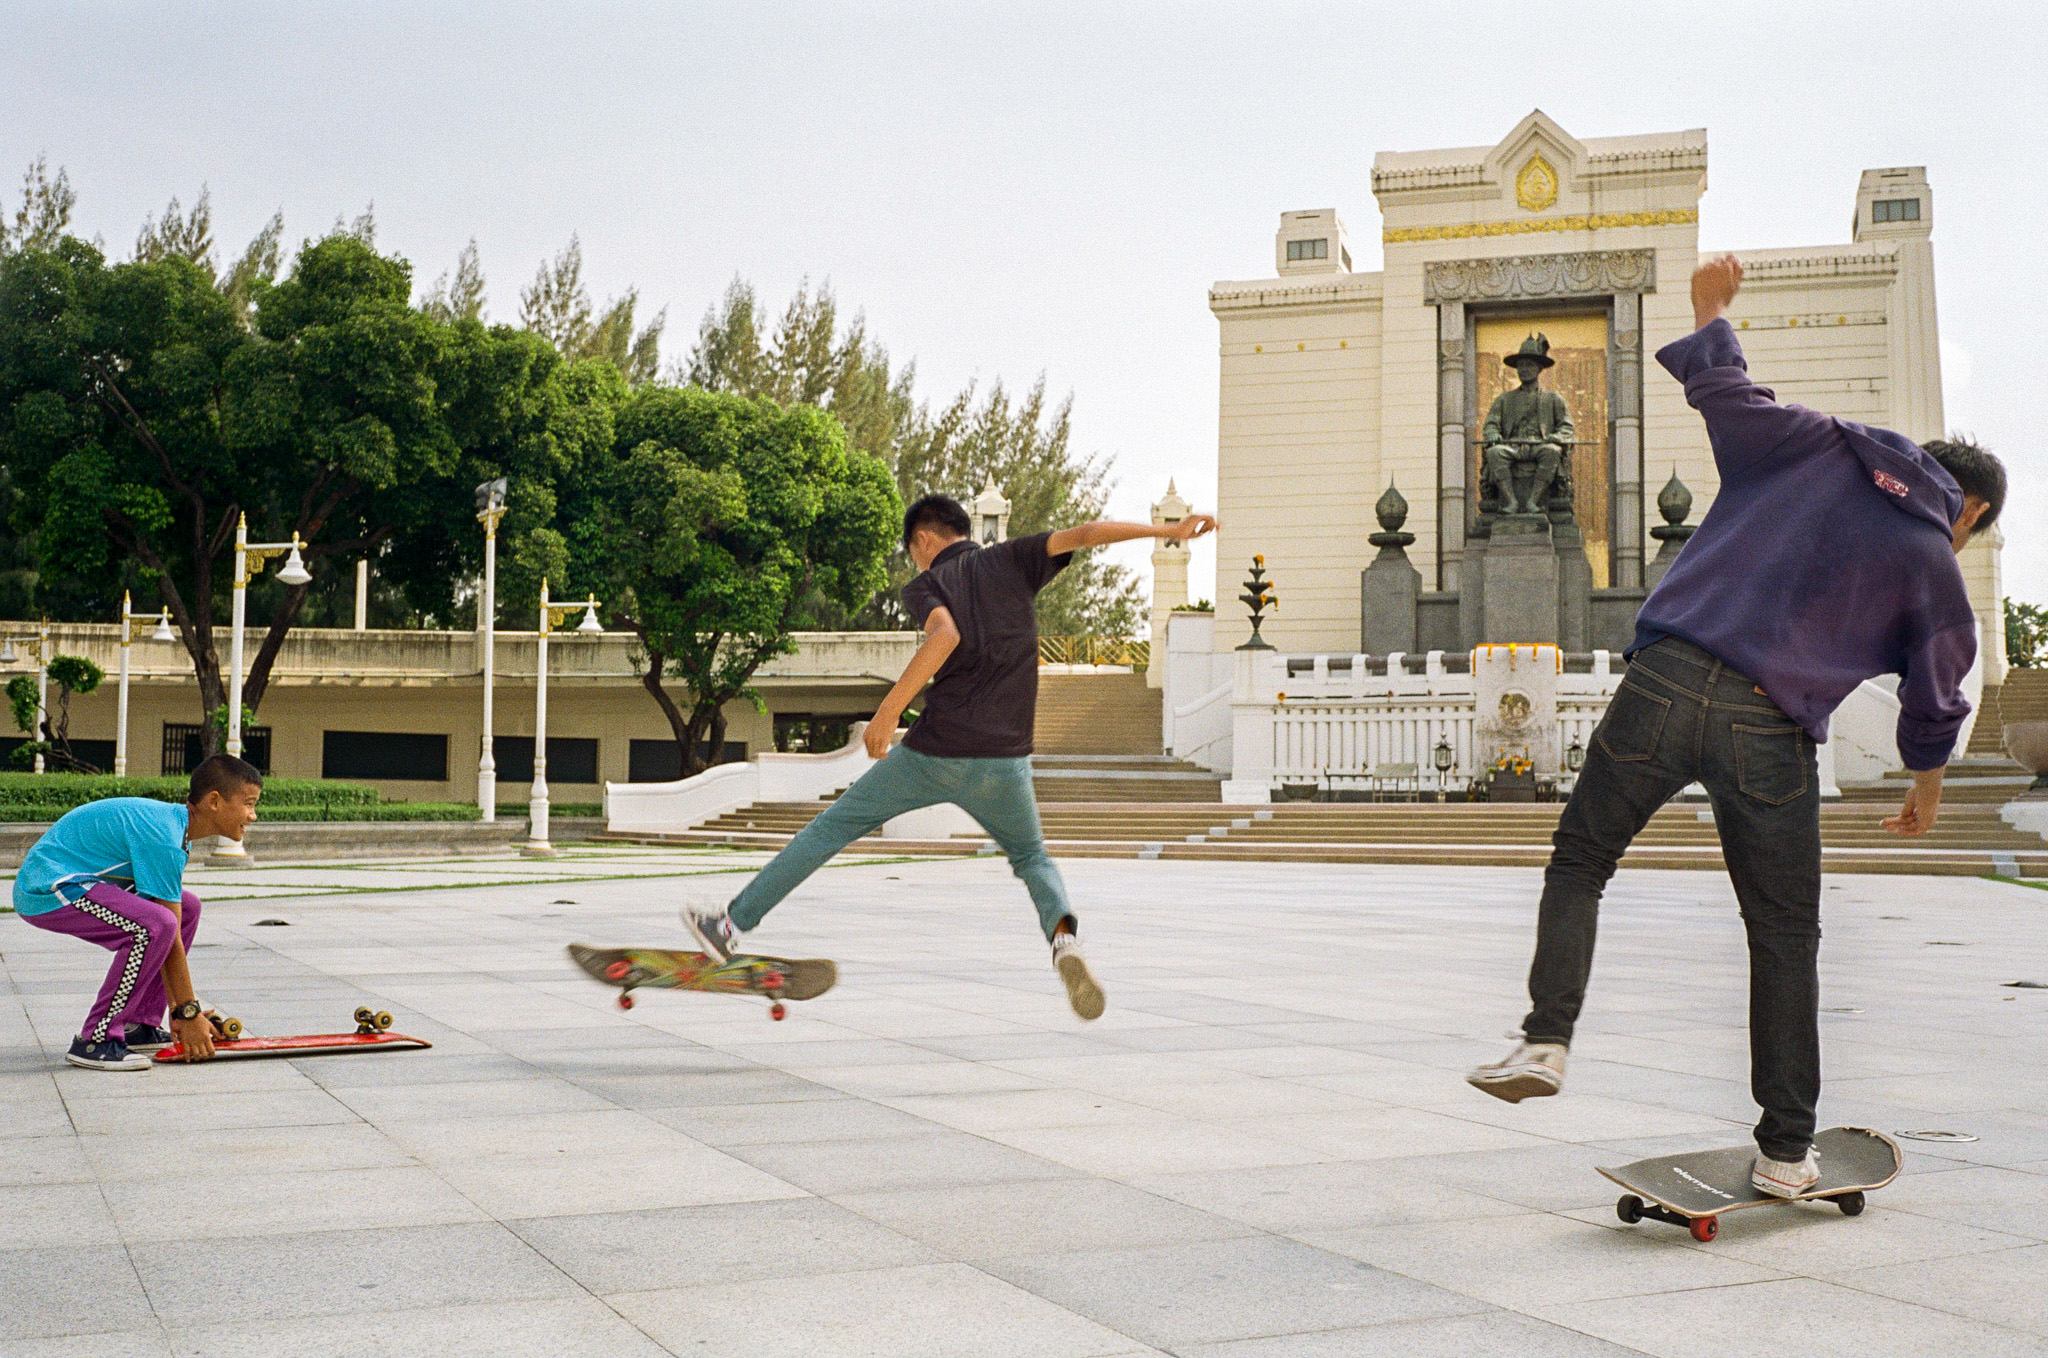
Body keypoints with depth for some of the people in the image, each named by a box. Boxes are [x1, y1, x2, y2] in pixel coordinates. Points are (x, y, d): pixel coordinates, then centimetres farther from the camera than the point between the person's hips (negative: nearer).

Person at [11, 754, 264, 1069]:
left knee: (186, 907, 12)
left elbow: (173, 932, 9)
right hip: (47, 890, -11)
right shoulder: (162, 835, -23)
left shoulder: (176, 825, 7)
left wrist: (178, 1009, 9)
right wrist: (189, 1013, -15)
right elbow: (169, 934, -22)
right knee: (156, 925, -28)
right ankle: (95, 1041, -15)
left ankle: (140, 1028, 13)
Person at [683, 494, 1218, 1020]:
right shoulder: (1009, 560, 11)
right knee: (1032, 859, 24)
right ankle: (1064, 938, -7)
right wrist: (1169, 530, 1)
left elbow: (945, 635, -18)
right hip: (1004, 761, 2)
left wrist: (888, 710, -19)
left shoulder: (925, 585, 3)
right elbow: (1081, 534, 0)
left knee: (833, 826, 14)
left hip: (936, 754, -2)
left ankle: (733, 923, 19)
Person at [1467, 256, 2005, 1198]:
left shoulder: (1812, 446, 13)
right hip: (1773, 733, 0)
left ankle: (1546, 1039, -3)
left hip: (1665, 682, 1)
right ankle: (1785, 1150, 16)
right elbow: (1936, 697, 18)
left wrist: (1711, 315, 39)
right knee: (1785, 934, 13)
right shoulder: (1935, 565, 12)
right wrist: (1925, 790, 36)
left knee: (1579, 863, 15)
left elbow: (1719, 387, 18)